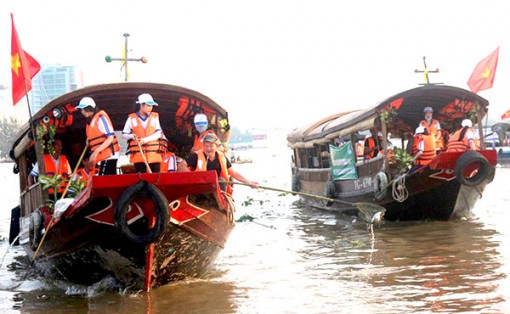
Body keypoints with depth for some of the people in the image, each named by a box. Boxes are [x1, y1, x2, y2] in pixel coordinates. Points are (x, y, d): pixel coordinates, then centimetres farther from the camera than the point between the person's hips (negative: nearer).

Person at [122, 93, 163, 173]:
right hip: (138, 154, -1)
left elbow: (159, 133, 0)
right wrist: (131, 136, -14)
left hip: (154, 154, 1)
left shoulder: (155, 117, 8)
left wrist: (145, 139, -14)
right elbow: (124, 135, 8)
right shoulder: (132, 118, 5)